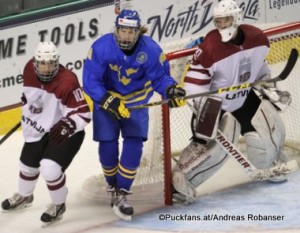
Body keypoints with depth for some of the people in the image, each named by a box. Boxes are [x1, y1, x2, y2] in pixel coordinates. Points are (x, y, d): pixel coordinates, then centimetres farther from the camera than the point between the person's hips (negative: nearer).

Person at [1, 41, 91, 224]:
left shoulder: (67, 82, -32)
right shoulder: (30, 70, -12)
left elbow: (83, 113, -30)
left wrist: (67, 124, -45)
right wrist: (27, 110, 18)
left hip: (65, 132, -7)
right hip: (39, 129, 7)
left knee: (50, 169, -20)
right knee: (28, 163, 21)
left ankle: (59, 205, 10)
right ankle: (24, 196, 53)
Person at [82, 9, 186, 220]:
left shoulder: (151, 50, -22)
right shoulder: (101, 47, -25)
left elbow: (160, 76, -11)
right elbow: (90, 81, -22)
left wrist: (171, 89, -33)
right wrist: (110, 102, -31)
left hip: (136, 101, 1)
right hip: (106, 100, -1)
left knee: (134, 145, -11)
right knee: (107, 146, -3)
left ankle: (121, 194, -3)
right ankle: (113, 186, 24)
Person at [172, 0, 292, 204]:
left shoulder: (257, 38, -10)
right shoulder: (210, 47, -27)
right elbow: (194, 81, -23)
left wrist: (270, 87, 10)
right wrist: (204, 108, -31)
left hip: (246, 97, 6)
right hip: (217, 102, -6)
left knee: (271, 127, 7)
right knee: (213, 146, -17)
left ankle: (272, 164, 35)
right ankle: (181, 179, -8)